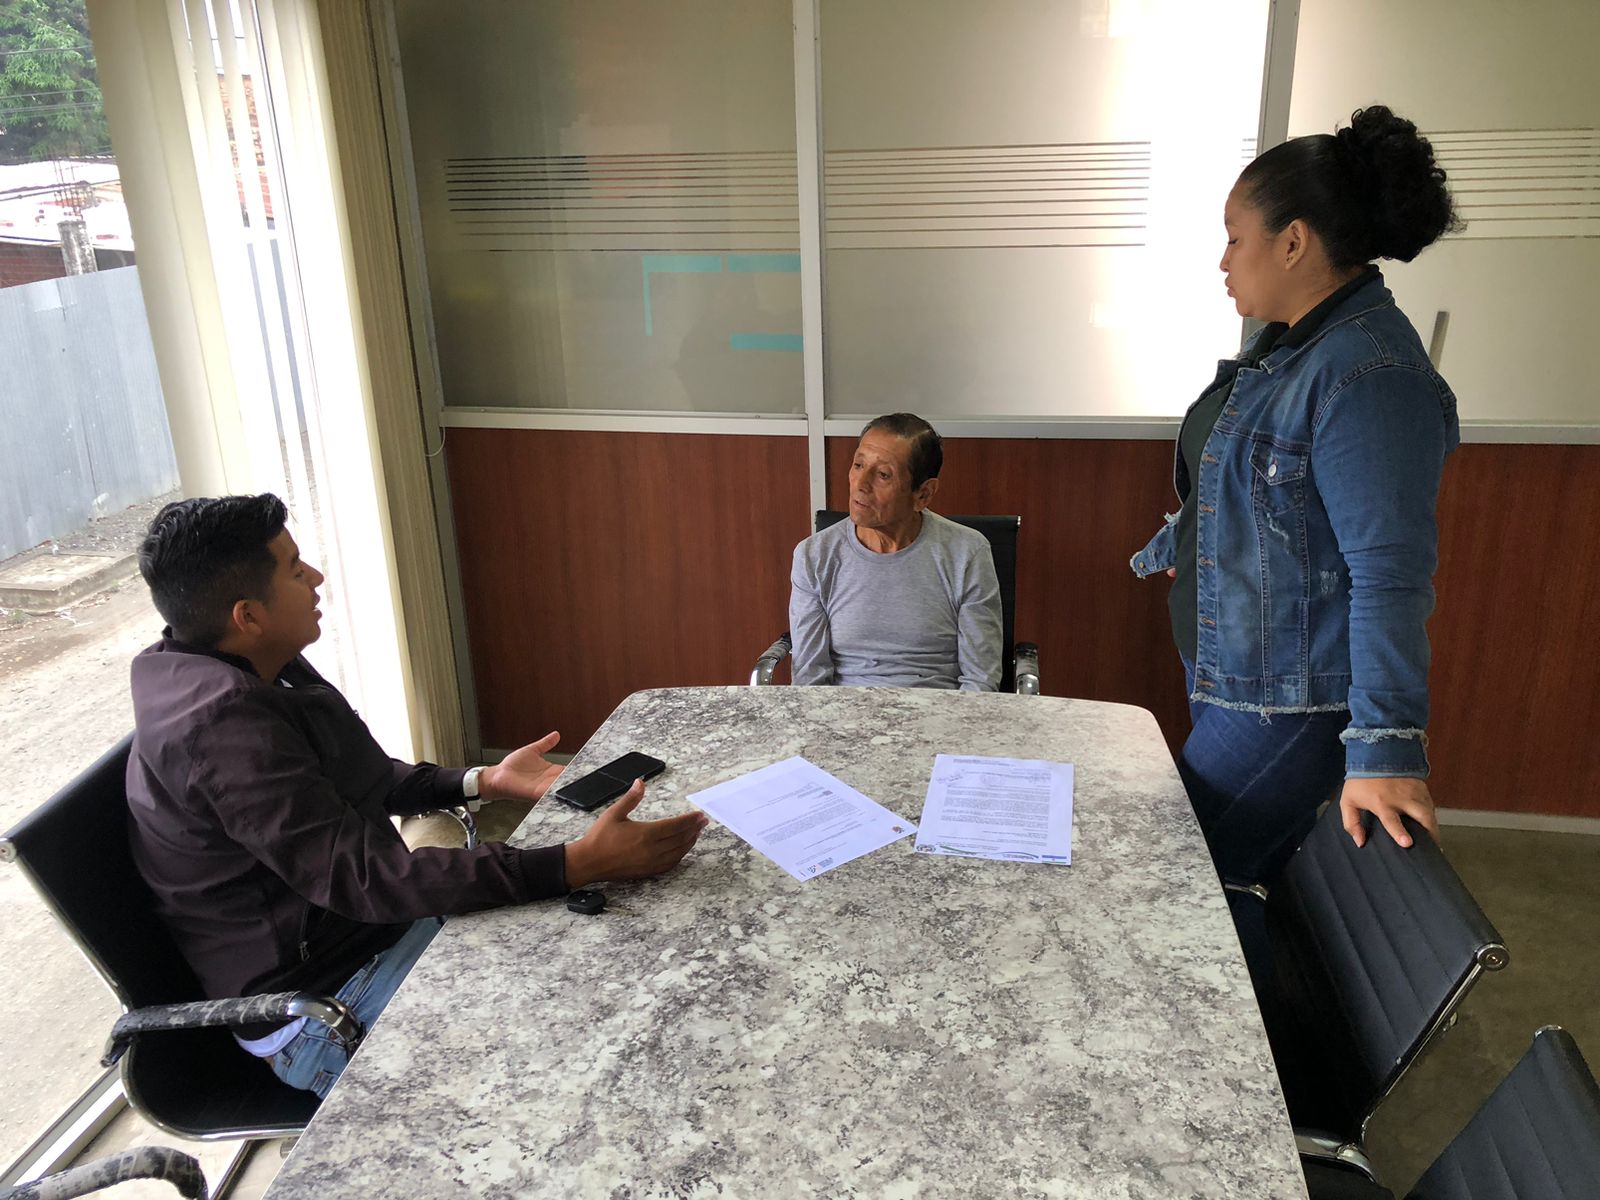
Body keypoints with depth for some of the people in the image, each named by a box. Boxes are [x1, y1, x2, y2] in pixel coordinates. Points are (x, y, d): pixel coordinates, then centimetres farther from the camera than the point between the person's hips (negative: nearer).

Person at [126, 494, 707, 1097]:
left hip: (382, 927, 9)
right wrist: (579, 863, -36)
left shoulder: (258, 674, 3)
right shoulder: (223, 723, -28)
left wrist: (482, 781, 7)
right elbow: (362, 878, -32)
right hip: (323, 1006, -9)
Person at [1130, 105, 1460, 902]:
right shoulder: (1288, 344, 9)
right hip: (1232, 674, 9)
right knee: (1252, 884, 16)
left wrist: (1384, 747, -27)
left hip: (1288, 702, -9)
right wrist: (1166, 552, 36)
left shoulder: (1369, 375, -23)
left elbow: (1390, 571, -26)